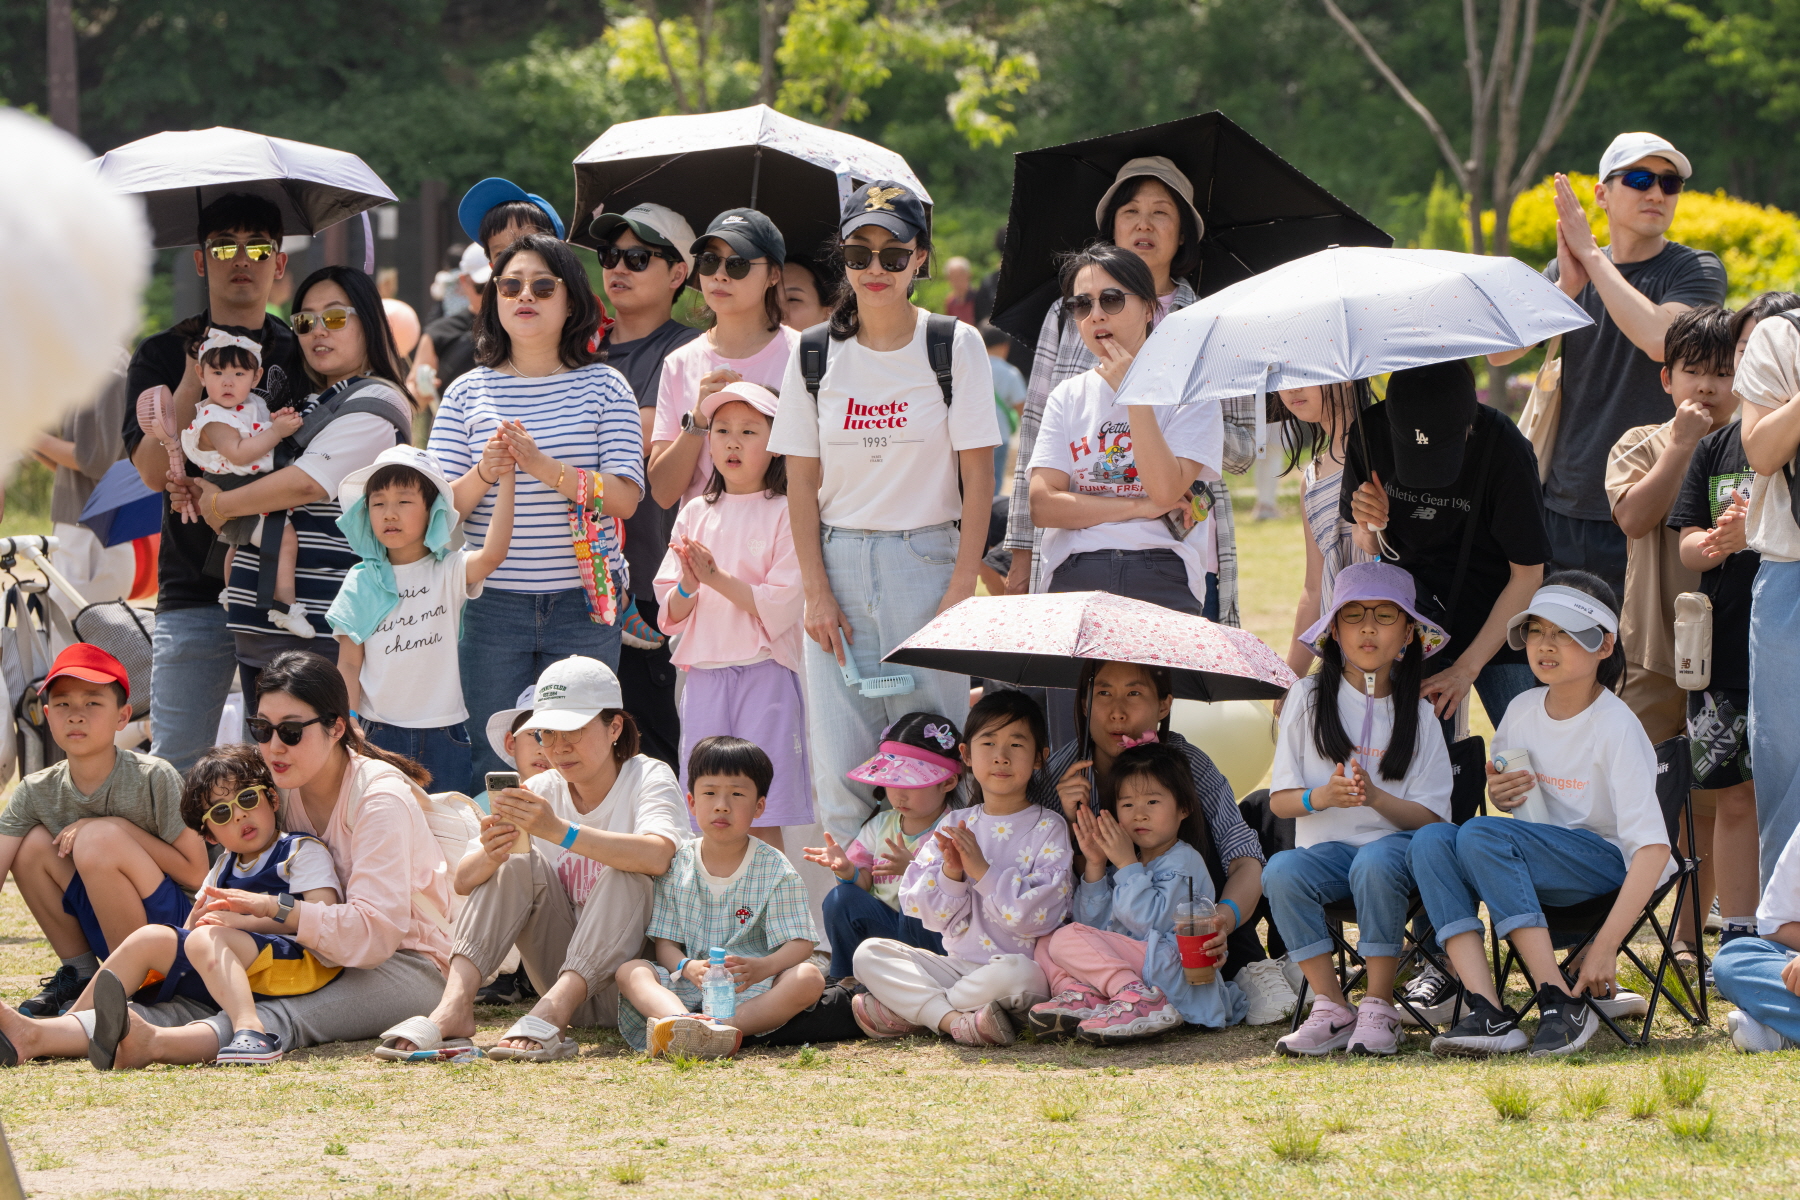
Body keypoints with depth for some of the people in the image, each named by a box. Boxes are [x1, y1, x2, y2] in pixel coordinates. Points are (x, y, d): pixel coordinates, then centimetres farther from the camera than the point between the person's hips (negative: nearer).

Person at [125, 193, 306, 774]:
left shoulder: (302, 354, 10)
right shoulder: (164, 354, 7)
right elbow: (155, 472, -4)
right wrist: (195, 377, -13)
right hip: (195, 590, -1)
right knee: (179, 761, -5)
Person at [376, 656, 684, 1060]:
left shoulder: (650, 778, -9)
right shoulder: (542, 791, 4)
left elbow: (657, 856, -34)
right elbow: (463, 881, -5)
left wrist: (560, 831, -44)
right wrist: (488, 855, -29)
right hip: (565, 974, 4)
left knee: (625, 877, -29)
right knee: (517, 866, -14)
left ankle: (550, 1015, -44)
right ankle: (454, 1008, -30)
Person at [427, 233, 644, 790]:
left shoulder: (603, 387, 4)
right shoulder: (468, 392, 7)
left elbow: (624, 497, -7)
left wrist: (545, 467, -21)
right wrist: (485, 473, -19)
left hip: (582, 601, -1)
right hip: (492, 603, 1)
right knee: (491, 768, 1)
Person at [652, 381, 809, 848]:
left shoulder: (785, 514, -3)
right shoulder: (695, 514, 12)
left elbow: (781, 606, -11)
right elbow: (670, 613, 10)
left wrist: (717, 578, -17)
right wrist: (688, 587, -11)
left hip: (765, 673, -5)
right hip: (704, 675, 5)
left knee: (762, 821, -5)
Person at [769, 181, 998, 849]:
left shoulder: (955, 347, -1)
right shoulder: (816, 355, 6)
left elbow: (978, 479, -2)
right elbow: (802, 484, 6)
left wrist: (961, 589, -10)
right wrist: (817, 592, -4)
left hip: (926, 559, -2)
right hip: (838, 564, 2)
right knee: (839, 771, -2)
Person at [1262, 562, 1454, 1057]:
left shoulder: (1417, 714, 7)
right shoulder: (1309, 698, 9)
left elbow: (1430, 816, -1)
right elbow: (1279, 800, 5)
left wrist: (1376, 797, -20)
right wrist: (1323, 797, -17)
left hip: (1395, 840, -1)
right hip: (1324, 846, 1)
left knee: (1376, 863, -38)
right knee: (1280, 872, -33)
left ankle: (1379, 1008, -25)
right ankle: (1331, 1008, -23)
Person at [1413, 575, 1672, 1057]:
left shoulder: (1616, 727, -15)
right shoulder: (1523, 710, 6)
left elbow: (1653, 847, -23)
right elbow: (1508, 798, 26)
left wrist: (1606, 946, -31)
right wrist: (1498, 794, -2)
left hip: (1610, 863, -7)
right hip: (1539, 864, 7)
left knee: (1481, 835, -30)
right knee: (1431, 840, -20)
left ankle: (1563, 1003, -30)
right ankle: (1488, 1012, -32)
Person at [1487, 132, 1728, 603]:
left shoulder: (1698, 270, 0)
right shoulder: (1567, 271, 11)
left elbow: (1659, 339, -20)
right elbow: (1499, 352, 0)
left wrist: (1593, 257, -12)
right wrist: (1567, 285, -14)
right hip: (1564, 507, 4)